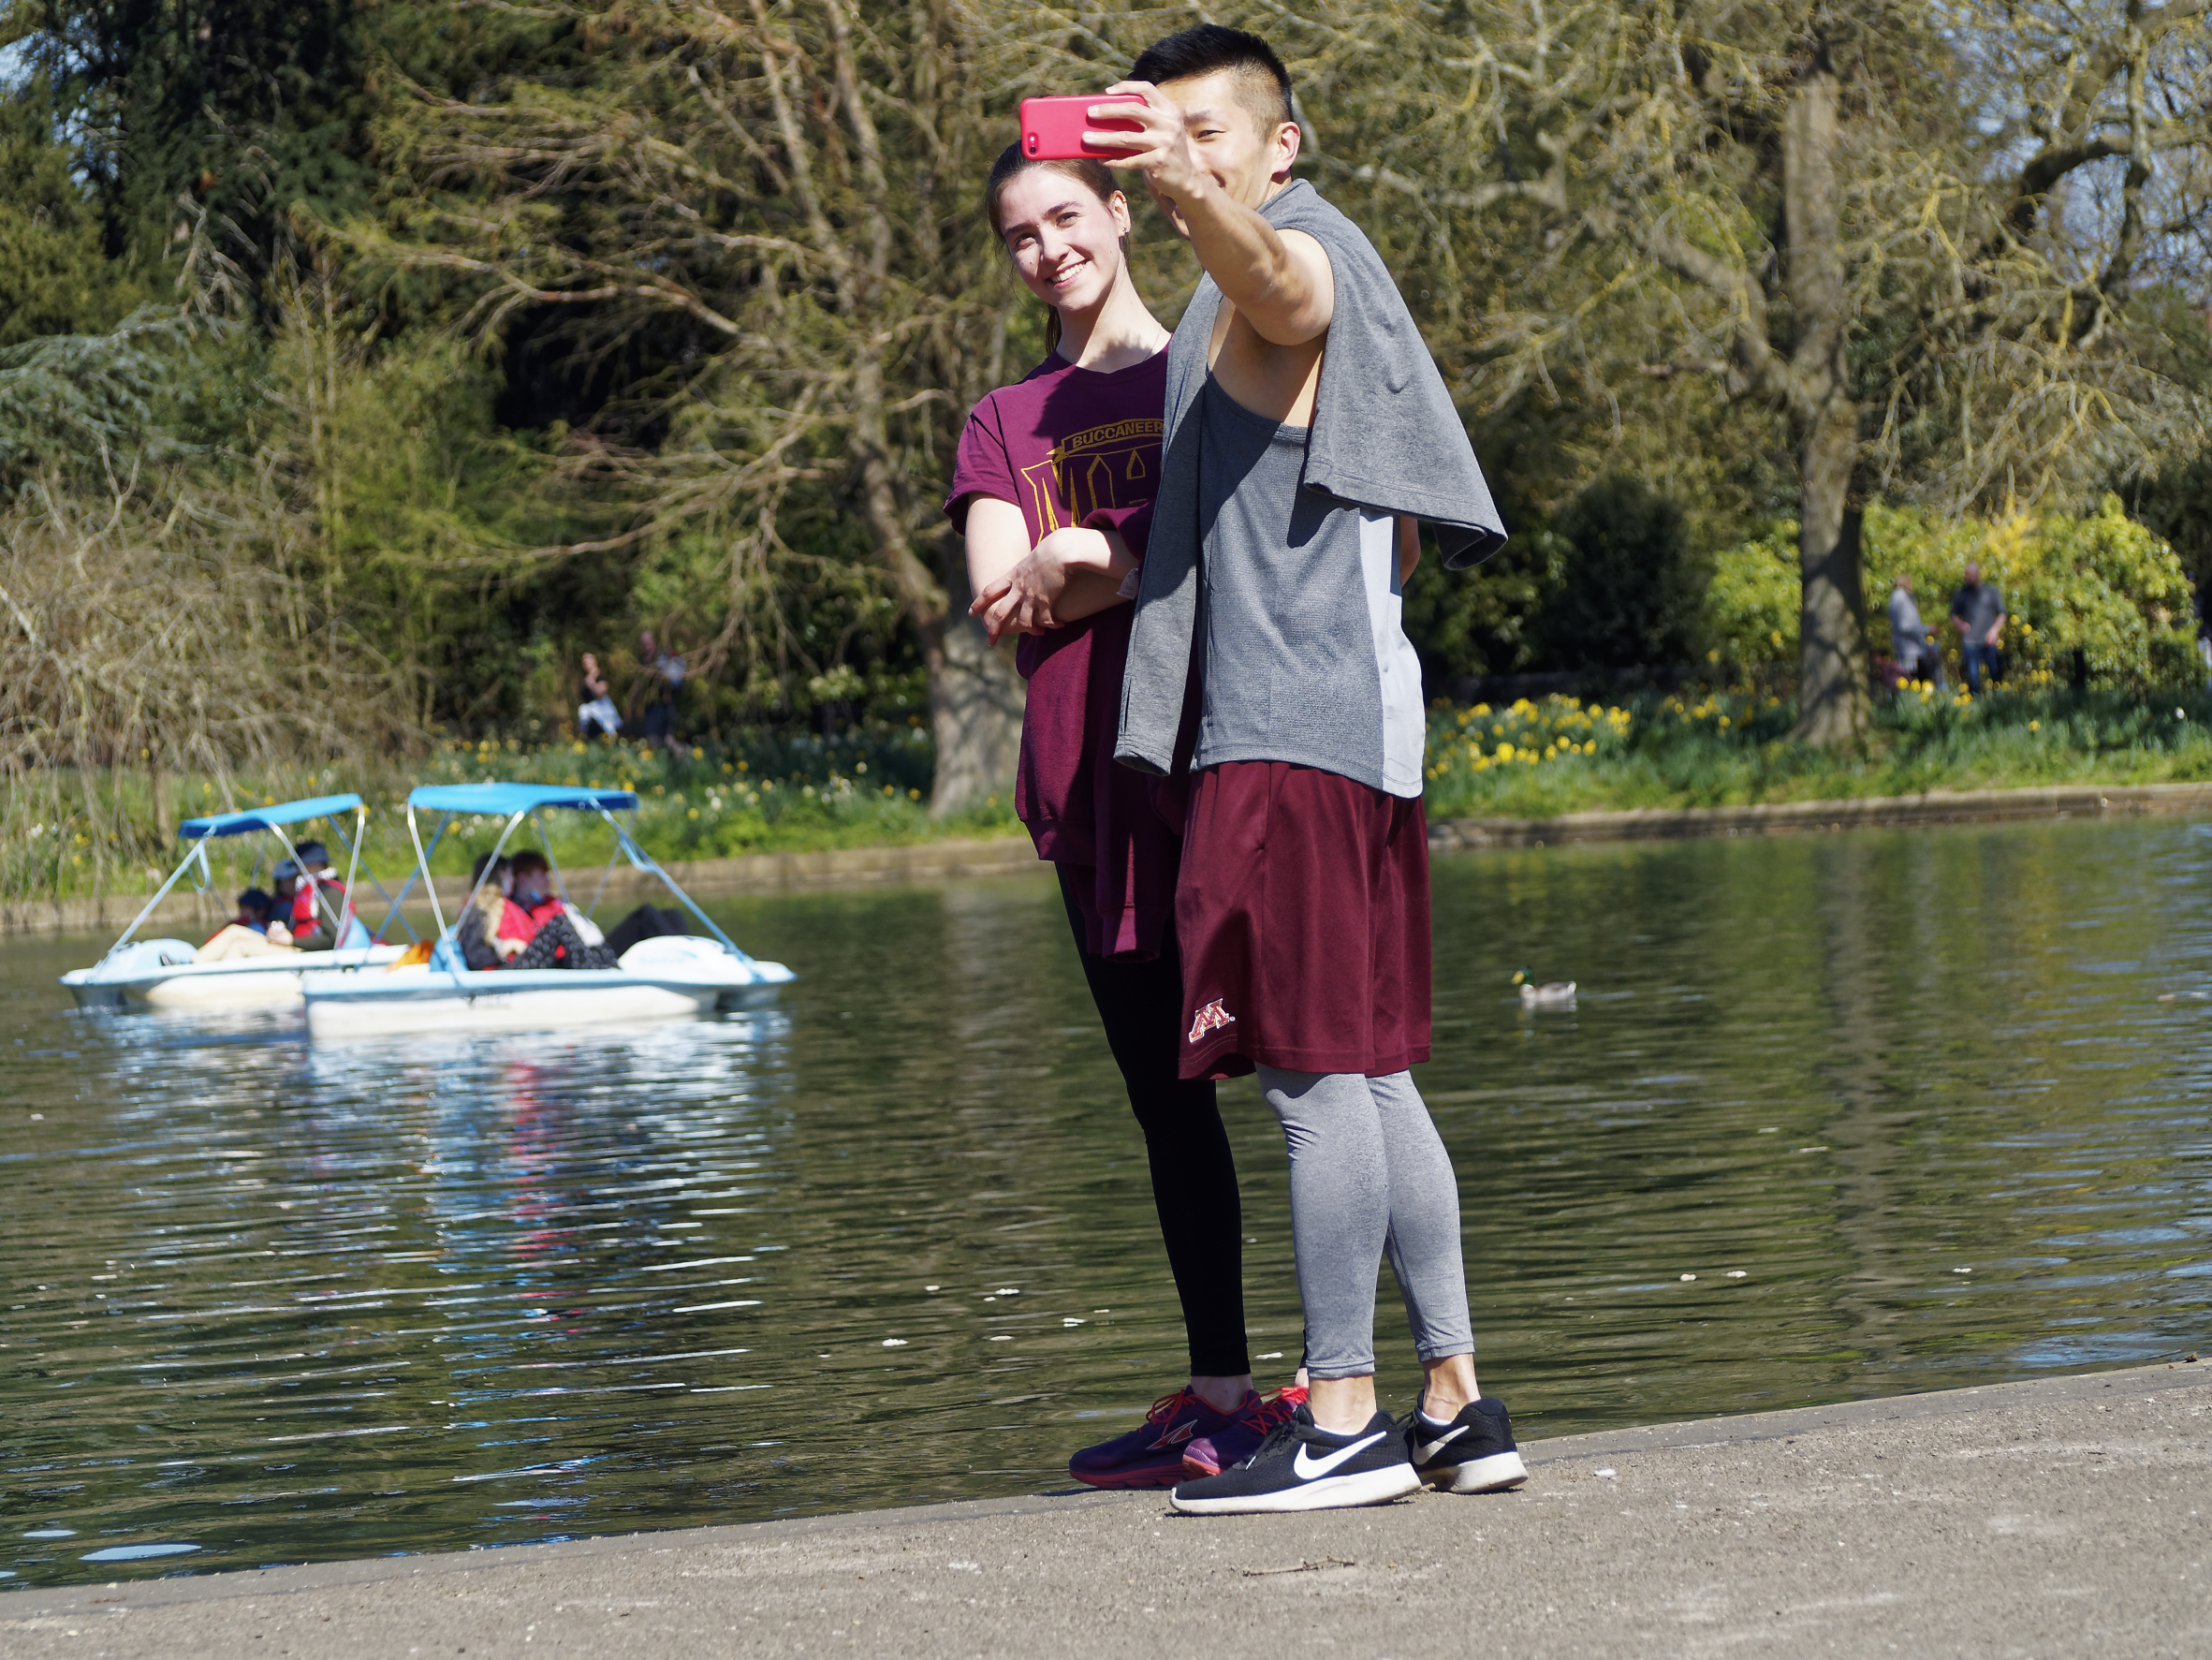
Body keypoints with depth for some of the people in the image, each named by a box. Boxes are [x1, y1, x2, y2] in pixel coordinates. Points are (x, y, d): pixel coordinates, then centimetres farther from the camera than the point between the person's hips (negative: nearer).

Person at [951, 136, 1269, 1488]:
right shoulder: (1008, 424, 18)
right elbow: (1002, 607, 5)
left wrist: (1089, 567, -9)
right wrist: (1152, 566, -11)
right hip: (1092, 766, 5)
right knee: (1164, 1086, 7)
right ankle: (1221, 1388, 13)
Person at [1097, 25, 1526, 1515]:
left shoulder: (1300, 261, -5)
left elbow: (1269, 276, -33)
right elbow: (1401, 545, 32)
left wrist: (1191, 192, -55)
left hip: (1294, 725, -11)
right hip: (1351, 712, 11)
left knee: (1314, 1069, -11)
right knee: (1370, 1072, 11)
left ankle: (1345, 1420, -13)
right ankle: (1457, 1407, 12)